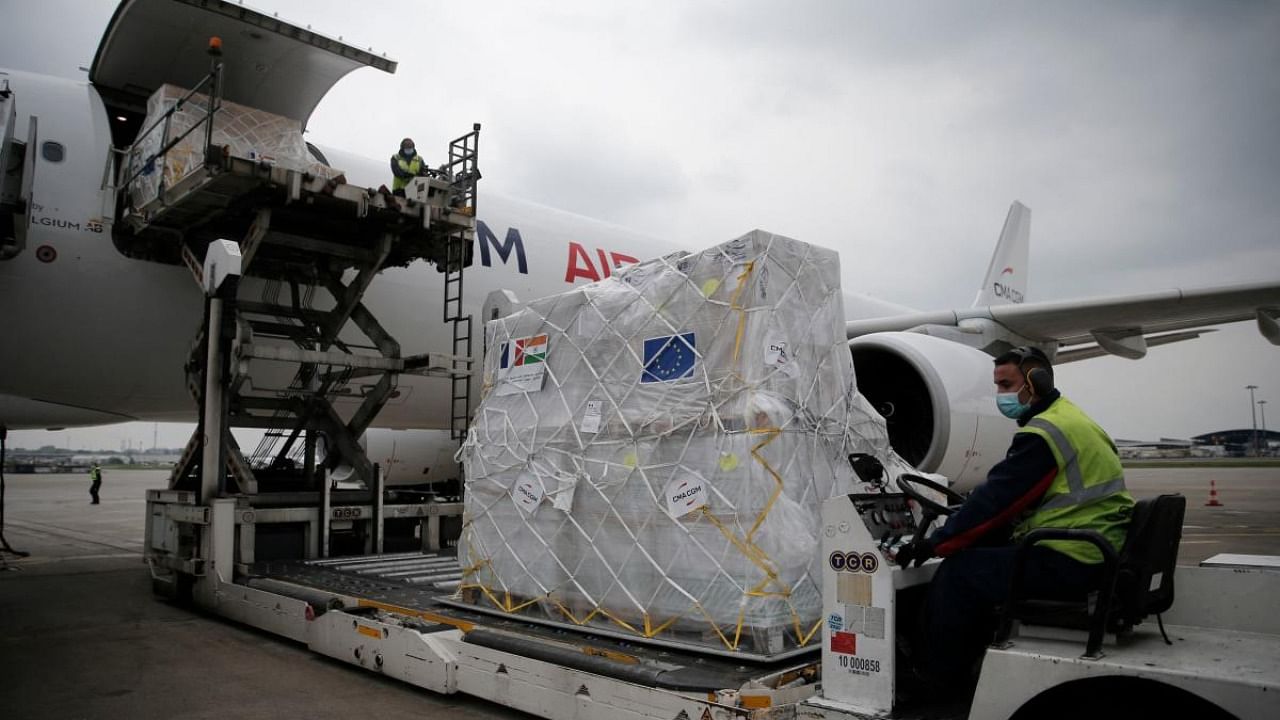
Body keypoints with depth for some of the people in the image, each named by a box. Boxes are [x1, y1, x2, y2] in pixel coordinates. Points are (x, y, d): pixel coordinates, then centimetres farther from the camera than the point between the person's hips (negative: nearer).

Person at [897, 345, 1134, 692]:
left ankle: (938, 679, 4)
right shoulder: (1069, 418, 17)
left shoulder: (1043, 433, -15)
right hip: (1097, 559, 10)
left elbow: (996, 497, -17)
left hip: (1069, 564, -10)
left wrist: (936, 542, -11)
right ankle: (962, 668, 19)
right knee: (979, 552, 16)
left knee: (958, 572, -10)